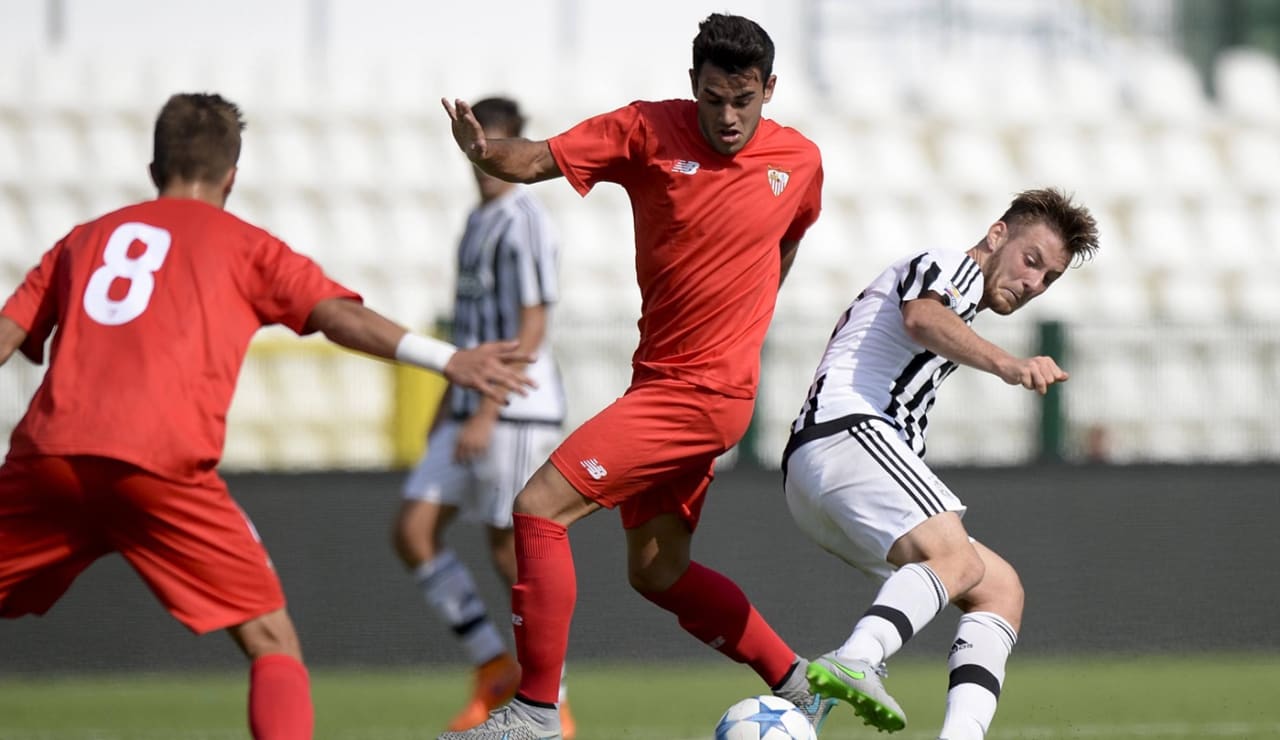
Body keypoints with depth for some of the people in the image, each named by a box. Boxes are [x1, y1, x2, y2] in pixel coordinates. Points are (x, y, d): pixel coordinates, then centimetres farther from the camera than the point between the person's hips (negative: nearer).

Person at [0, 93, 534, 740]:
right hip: (162, 466, -3)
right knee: (272, 643, 3)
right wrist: (447, 360, 0)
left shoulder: (84, 239, 26)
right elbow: (338, 316, 3)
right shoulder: (243, 246, 17)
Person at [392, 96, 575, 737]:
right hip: (472, 410, 9)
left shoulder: (524, 225, -12)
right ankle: (494, 666, 9)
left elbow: (530, 331, -17)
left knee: (511, 552, -4)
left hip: (516, 412, -9)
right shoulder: (479, 221, 15)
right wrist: (449, 404, 23)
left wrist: (486, 414, -21)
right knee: (412, 531, 0)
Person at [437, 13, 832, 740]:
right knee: (656, 571, 16)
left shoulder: (800, 161, -5)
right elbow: (540, 160, -16)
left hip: (704, 391, -5)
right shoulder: (647, 131, -5)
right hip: (659, 376, 5)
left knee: (541, 508, -15)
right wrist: (486, 152, -37)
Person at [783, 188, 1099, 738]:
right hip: (846, 431, -10)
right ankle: (855, 662, -58)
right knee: (957, 560, -32)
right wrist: (1008, 365, -38)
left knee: (1000, 587, 2)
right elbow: (921, 318, -22)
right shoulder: (954, 265, 2)